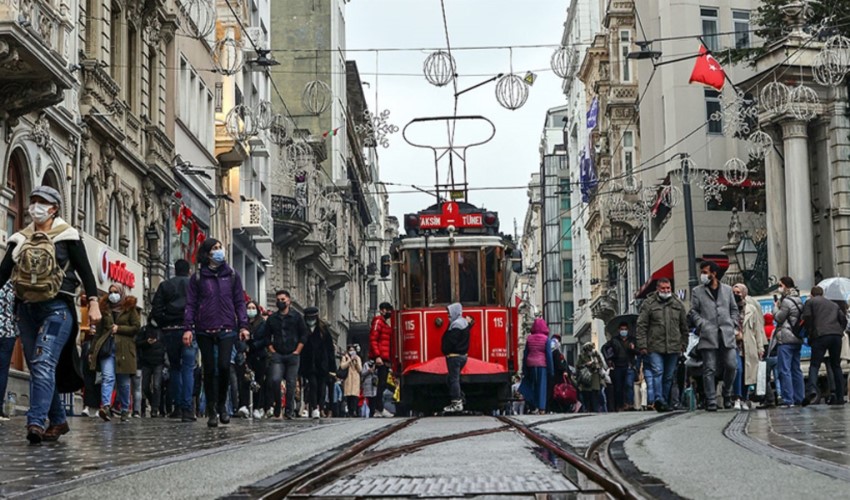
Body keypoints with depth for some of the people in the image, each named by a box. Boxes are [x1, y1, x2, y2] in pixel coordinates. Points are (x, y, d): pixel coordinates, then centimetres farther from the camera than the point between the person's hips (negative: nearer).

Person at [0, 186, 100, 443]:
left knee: (43, 363, -19)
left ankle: (36, 422, -25)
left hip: (56, 308, -6)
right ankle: (58, 421, 19)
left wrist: (93, 302, -11)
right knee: (37, 368, 8)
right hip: (26, 309, 6)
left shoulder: (66, 236, 0)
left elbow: (85, 271, -2)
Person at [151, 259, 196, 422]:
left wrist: (164, 325, 11)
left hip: (170, 331, 2)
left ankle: (178, 407, 15)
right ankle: (187, 409, -12)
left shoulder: (165, 285, 8)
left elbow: (155, 311, 1)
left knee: (174, 368, 15)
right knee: (188, 368, -3)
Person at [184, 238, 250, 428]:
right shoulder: (197, 277, 6)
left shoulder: (232, 275, 10)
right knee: (209, 370, 2)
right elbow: (191, 304, 3)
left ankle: (222, 404, 8)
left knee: (224, 366, -14)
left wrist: (243, 325, 2)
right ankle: (211, 411, 11)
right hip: (204, 331, 0)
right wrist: (188, 328, -7)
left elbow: (239, 302, 11)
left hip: (227, 329, 0)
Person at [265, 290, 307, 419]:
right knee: (275, 380, -16)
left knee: (291, 384, -1)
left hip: (293, 355, -1)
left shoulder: (296, 316, 6)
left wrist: (297, 351, -4)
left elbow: (303, 335, 4)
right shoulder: (272, 318, 12)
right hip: (277, 355, 1)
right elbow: (267, 336, 15)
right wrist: (271, 350, 2)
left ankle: (289, 412, 5)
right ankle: (275, 408, -1)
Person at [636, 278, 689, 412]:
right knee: (657, 371, -15)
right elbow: (641, 326, -1)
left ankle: (665, 401, 13)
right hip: (655, 347, -3)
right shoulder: (648, 304, 2)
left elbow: (684, 327, 18)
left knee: (669, 376, 6)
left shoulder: (678, 304, 12)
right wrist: (642, 345, -7)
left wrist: (683, 344, 12)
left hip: (673, 347, 3)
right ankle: (659, 399, -20)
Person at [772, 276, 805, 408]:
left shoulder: (786, 301, -12)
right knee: (796, 369, 12)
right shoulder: (799, 300, 16)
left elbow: (778, 318, -11)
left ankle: (788, 400, -12)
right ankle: (799, 398, 12)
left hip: (785, 339, -9)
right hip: (797, 339, 9)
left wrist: (775, 306, 4)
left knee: (785, 370, -8)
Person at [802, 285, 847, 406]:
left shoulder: (810, 302, 14)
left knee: (814, 365, -8)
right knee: (836, 366, 13)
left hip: (820, 336, -4)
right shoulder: (834, 304, 28)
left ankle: (811, 389, -34)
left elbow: (807, 318, -1)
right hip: (836, 335, 4)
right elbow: (843, 319, 19)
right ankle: (840, 397, 9)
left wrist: (809, 333, 7)